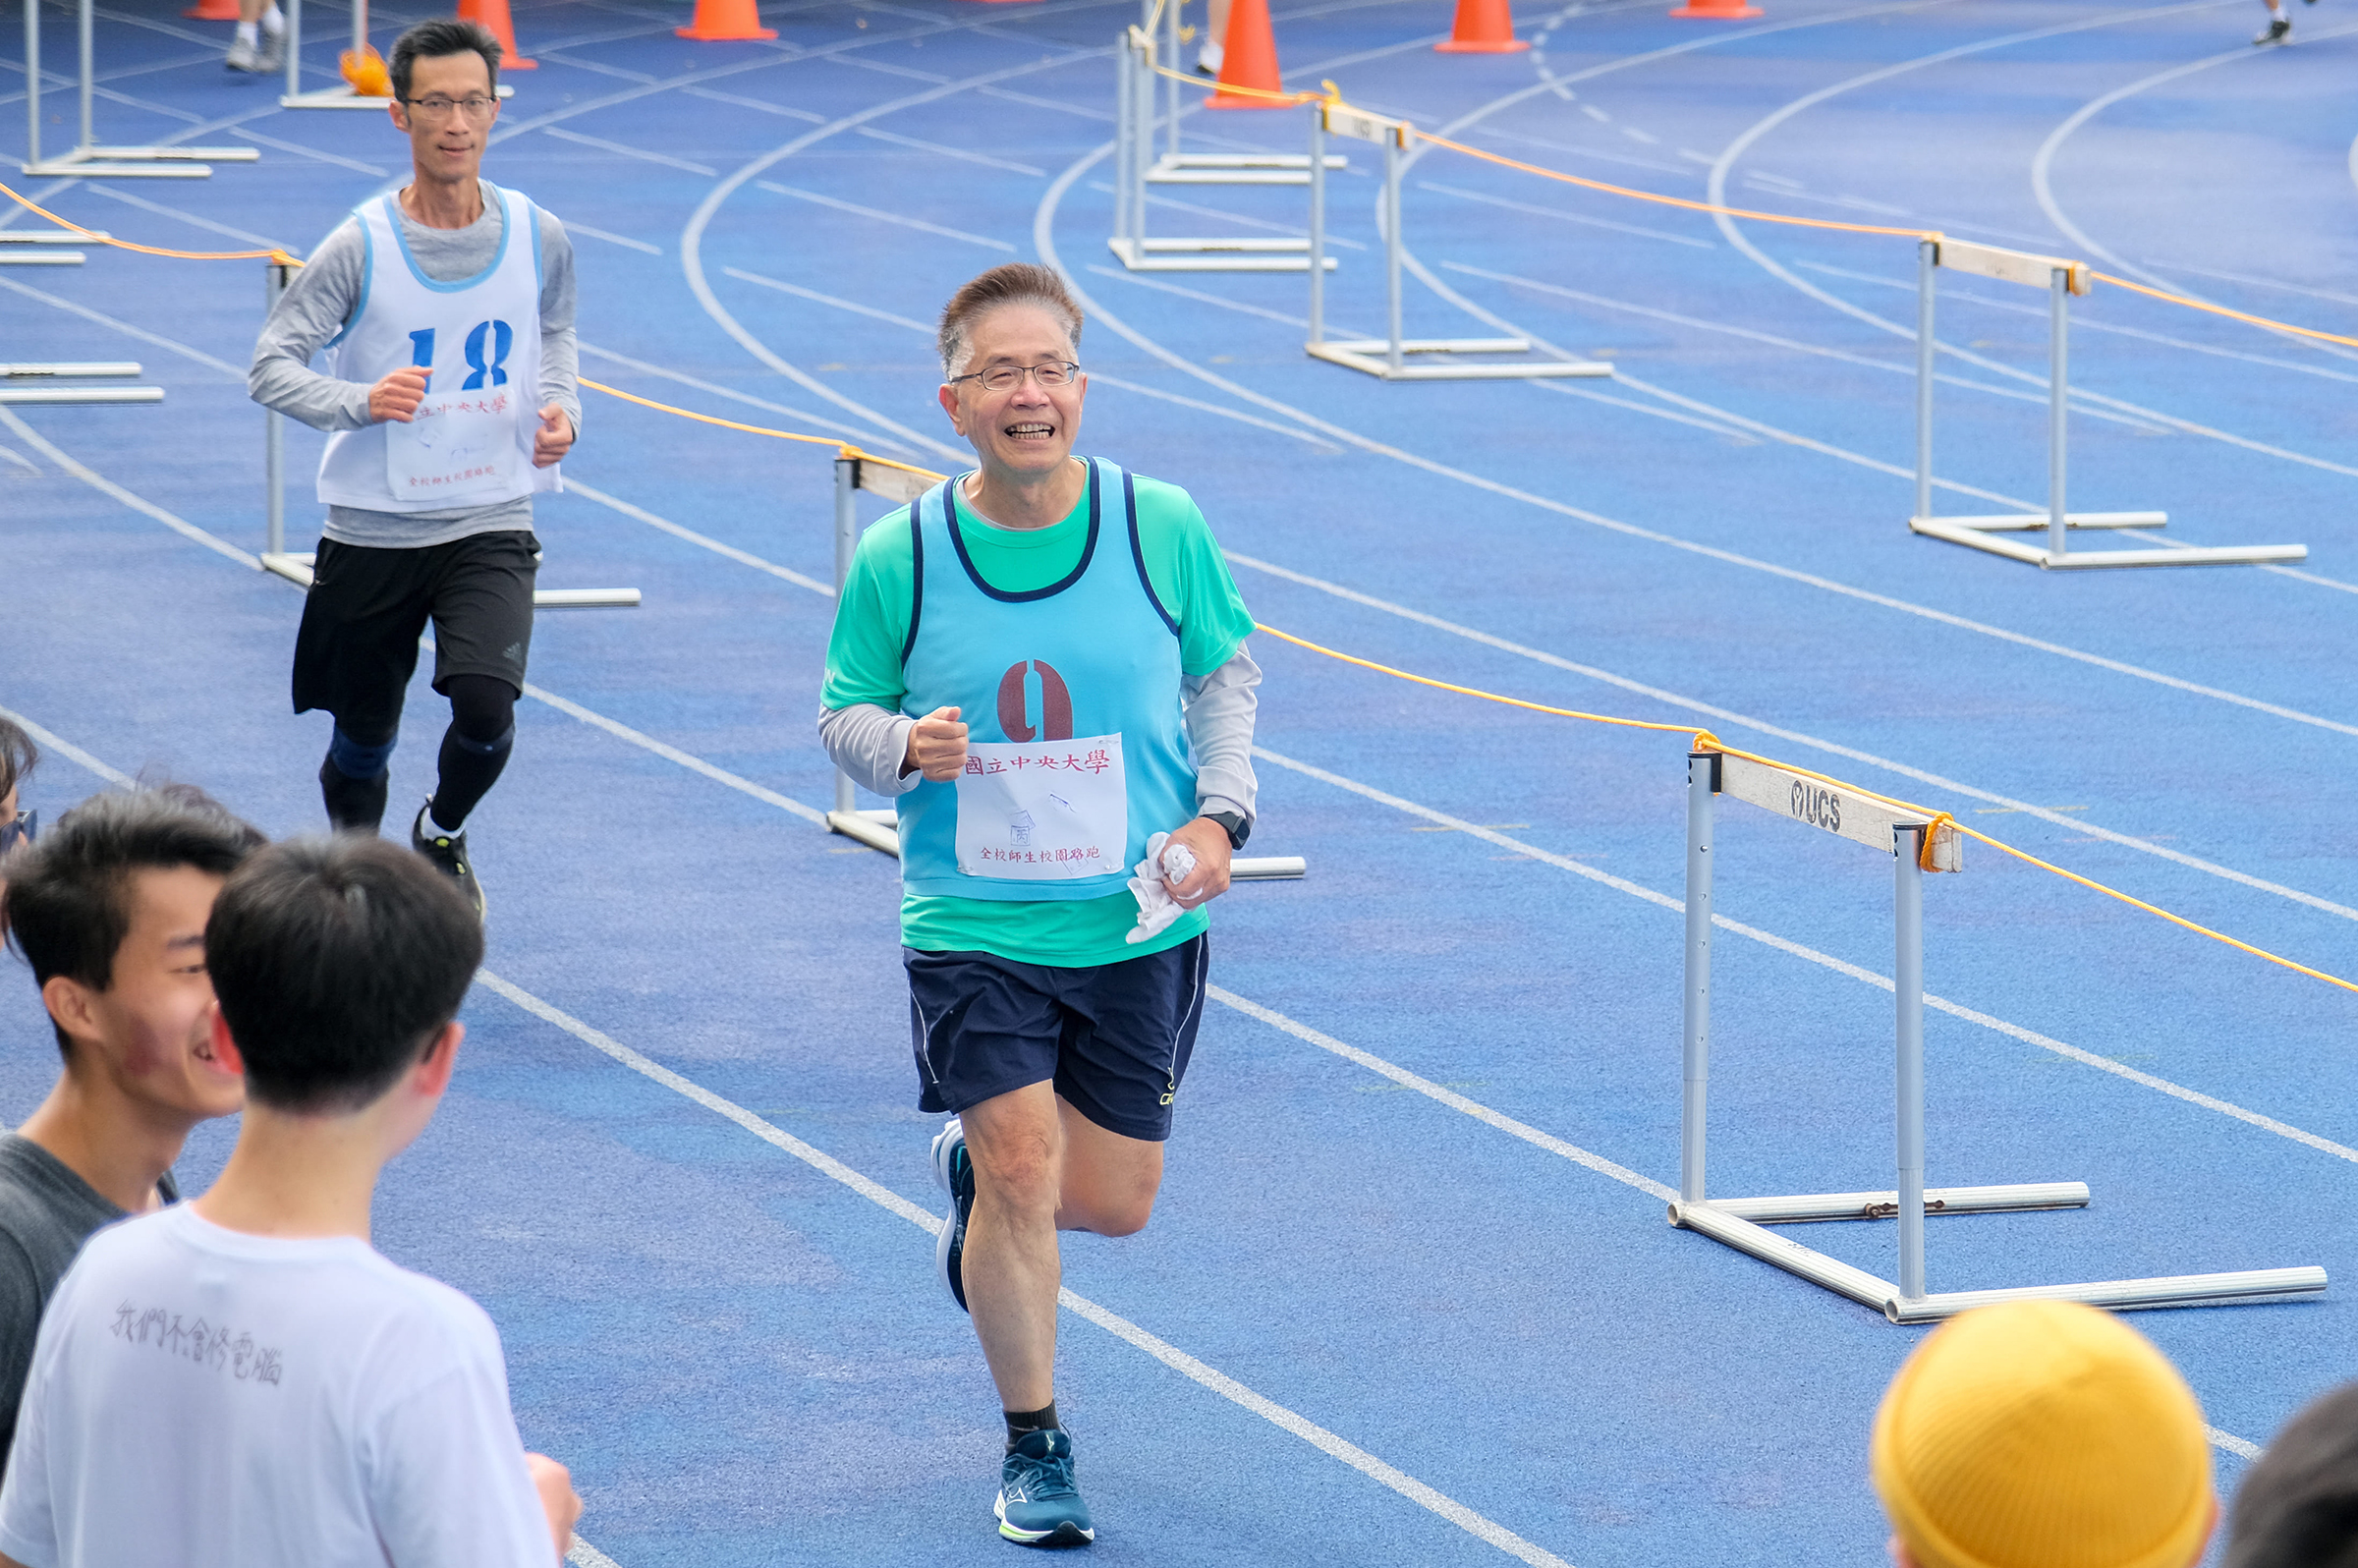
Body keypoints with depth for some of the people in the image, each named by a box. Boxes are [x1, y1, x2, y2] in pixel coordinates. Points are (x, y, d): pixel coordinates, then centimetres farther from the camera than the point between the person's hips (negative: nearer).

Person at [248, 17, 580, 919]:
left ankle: (443, 836, 13)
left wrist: (560, 404, 0)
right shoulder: (362, 247, -10)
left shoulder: (537, 237, -1)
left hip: (491, 522, 1)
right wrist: (360, 401, -27)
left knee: (486, 705, -20)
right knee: (364, 739, 10)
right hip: (374, 529, -1)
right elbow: (270, 367, -9)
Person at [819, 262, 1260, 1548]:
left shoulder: (1162, 526, -7)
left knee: (1112, 1204, 8)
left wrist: (1220, 813, -6)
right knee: (1024, 1169, -12)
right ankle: (1033, 1446, 11)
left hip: (1139, 921, 2)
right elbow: (843, 711, 2)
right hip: (972, 921, -2)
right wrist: (902, 745, -21)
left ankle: (973, 1169, 45)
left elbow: (1225, 671, 8)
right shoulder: (899, 556, -9)